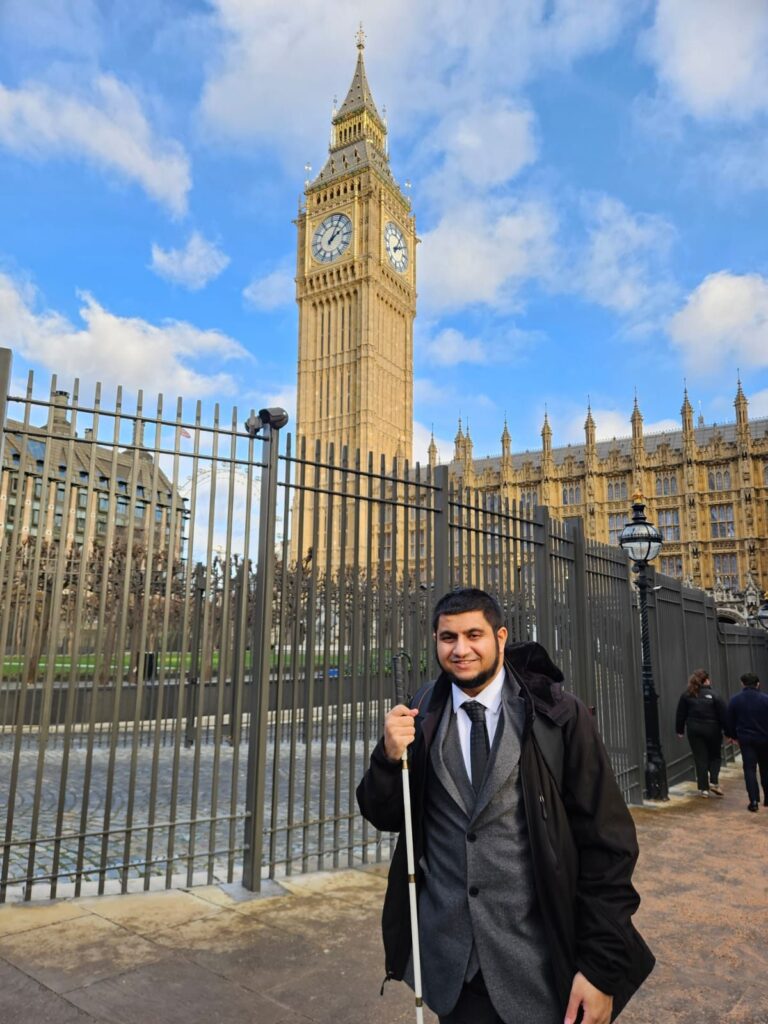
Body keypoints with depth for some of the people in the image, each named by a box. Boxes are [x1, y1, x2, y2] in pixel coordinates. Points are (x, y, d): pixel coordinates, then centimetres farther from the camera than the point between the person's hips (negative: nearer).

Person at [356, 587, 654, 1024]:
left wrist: (602, 966, -10)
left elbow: (605, 843, -9)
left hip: (540, 965, -2)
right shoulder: (421, 716, -3)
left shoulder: (559, 715, -12)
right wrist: (391, 756, -16)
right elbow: (386, 817, 4)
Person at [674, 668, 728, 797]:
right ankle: (714, 782, 3)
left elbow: (680, 715, 4)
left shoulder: (686, 695, 1)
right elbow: (723, 715, -7)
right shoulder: (714, 695, -6)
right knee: (715, 756, 17)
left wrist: (680, 730, 13)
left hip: (694, 731, 2)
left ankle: (704, 788, 7)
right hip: (712, 730, -1)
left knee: (700, 759, 7)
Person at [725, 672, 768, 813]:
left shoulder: (735, 700, -4)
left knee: (749, 769, 1)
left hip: (745, 739, 0)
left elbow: (730, 721, 3)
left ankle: (754, 800, -9)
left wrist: (732, 735, 17)